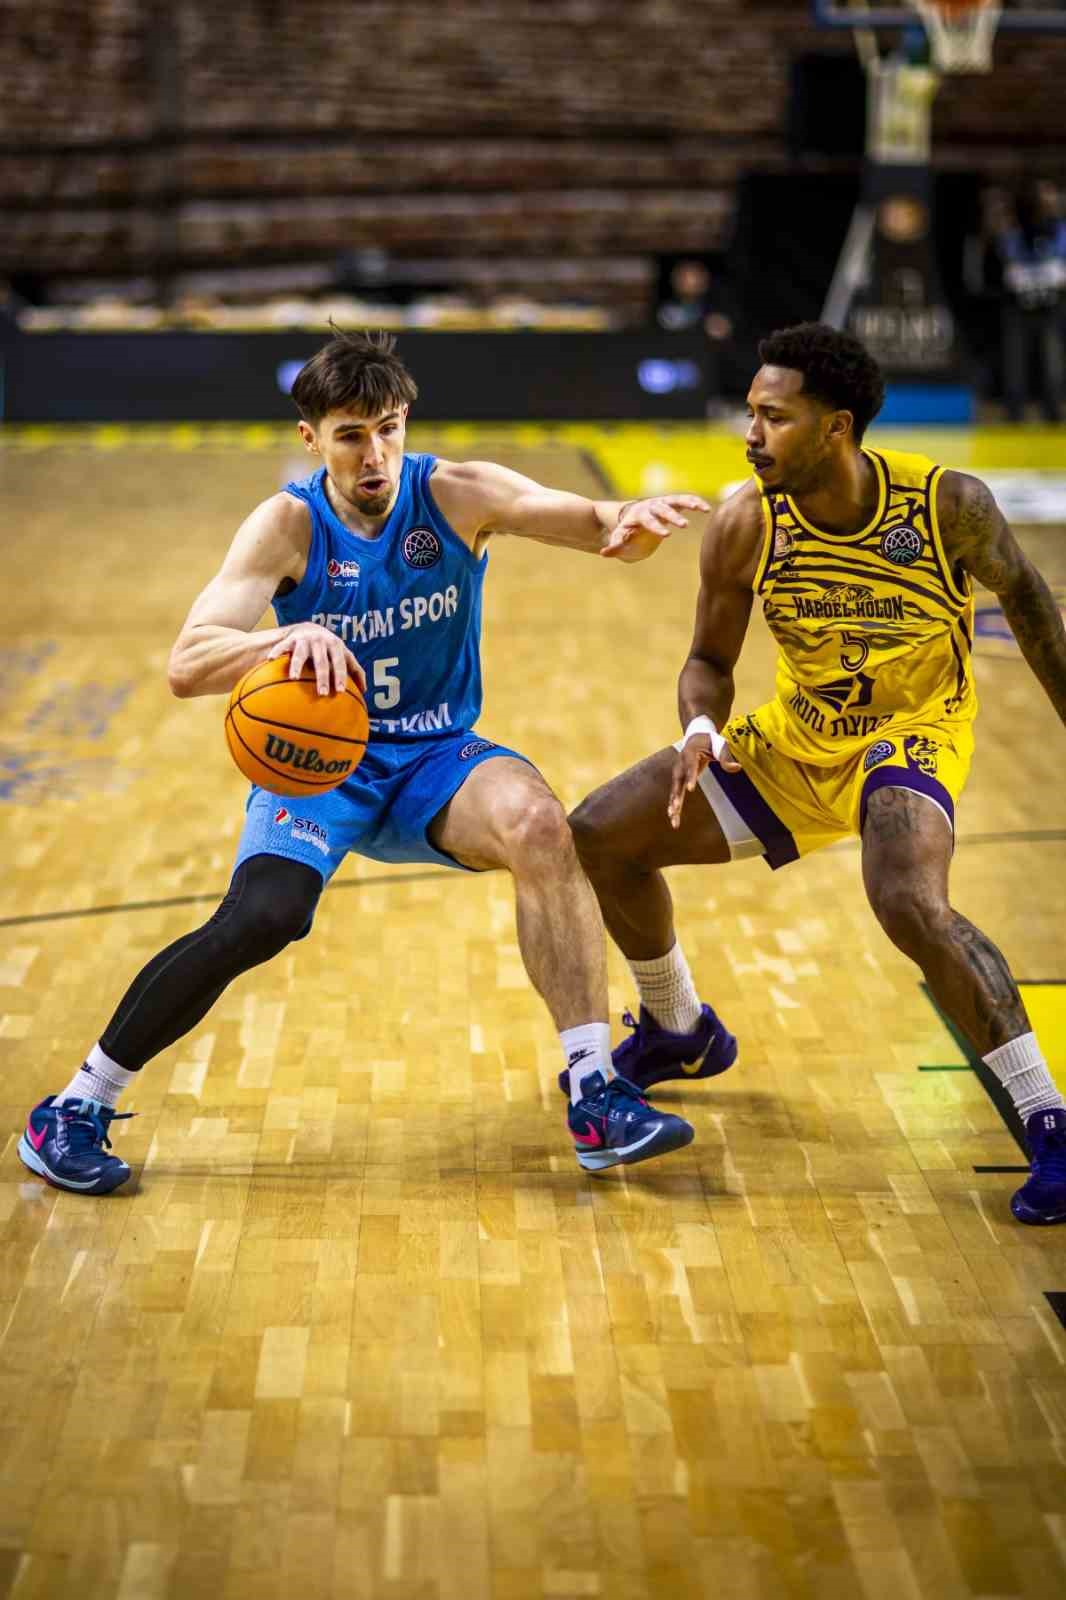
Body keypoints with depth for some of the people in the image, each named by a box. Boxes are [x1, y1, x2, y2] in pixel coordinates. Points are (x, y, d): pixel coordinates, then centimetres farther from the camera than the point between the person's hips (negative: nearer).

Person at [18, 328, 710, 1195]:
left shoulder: (458, 495, -9)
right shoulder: (289, 524, -12)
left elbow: (595, 524, -21)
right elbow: (186, 665, -22)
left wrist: (630, 522, -47)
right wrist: (290, 639, -43)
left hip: (436, 761, 1)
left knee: (539, 825, -30)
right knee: (261, 918, -27)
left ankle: (596, 1098, -24)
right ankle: (74, 1109, -8)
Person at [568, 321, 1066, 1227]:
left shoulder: (948, 504, -22)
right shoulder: (746, 525, -16)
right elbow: (710, 660, -3)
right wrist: (700, 729, -26)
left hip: (912, 735, -5)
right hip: (797, 740, 5)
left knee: (909, 903, -36)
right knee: (599, 838, 1)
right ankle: (678, 1033, 27)